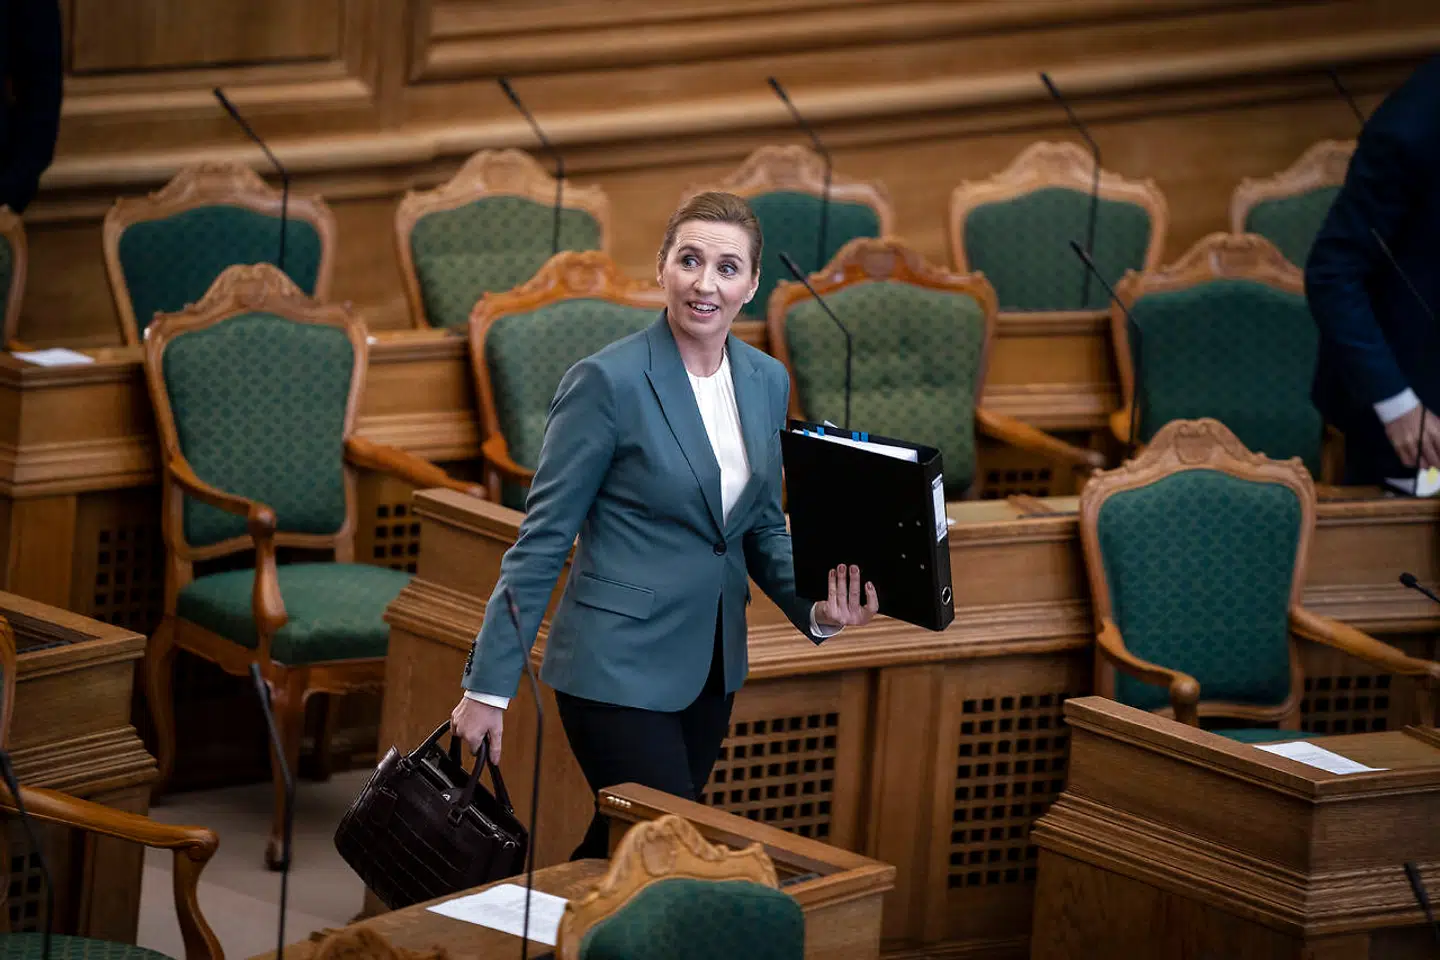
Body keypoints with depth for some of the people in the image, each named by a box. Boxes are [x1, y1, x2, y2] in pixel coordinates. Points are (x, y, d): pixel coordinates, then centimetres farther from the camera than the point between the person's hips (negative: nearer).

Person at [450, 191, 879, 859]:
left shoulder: (767, 381, 7)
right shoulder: (608, 381, -13)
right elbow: (543, 539, -10)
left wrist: (815, 609, -3)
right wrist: (488, 686, -10)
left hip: (709, 669, 7)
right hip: (618, 669, -7)